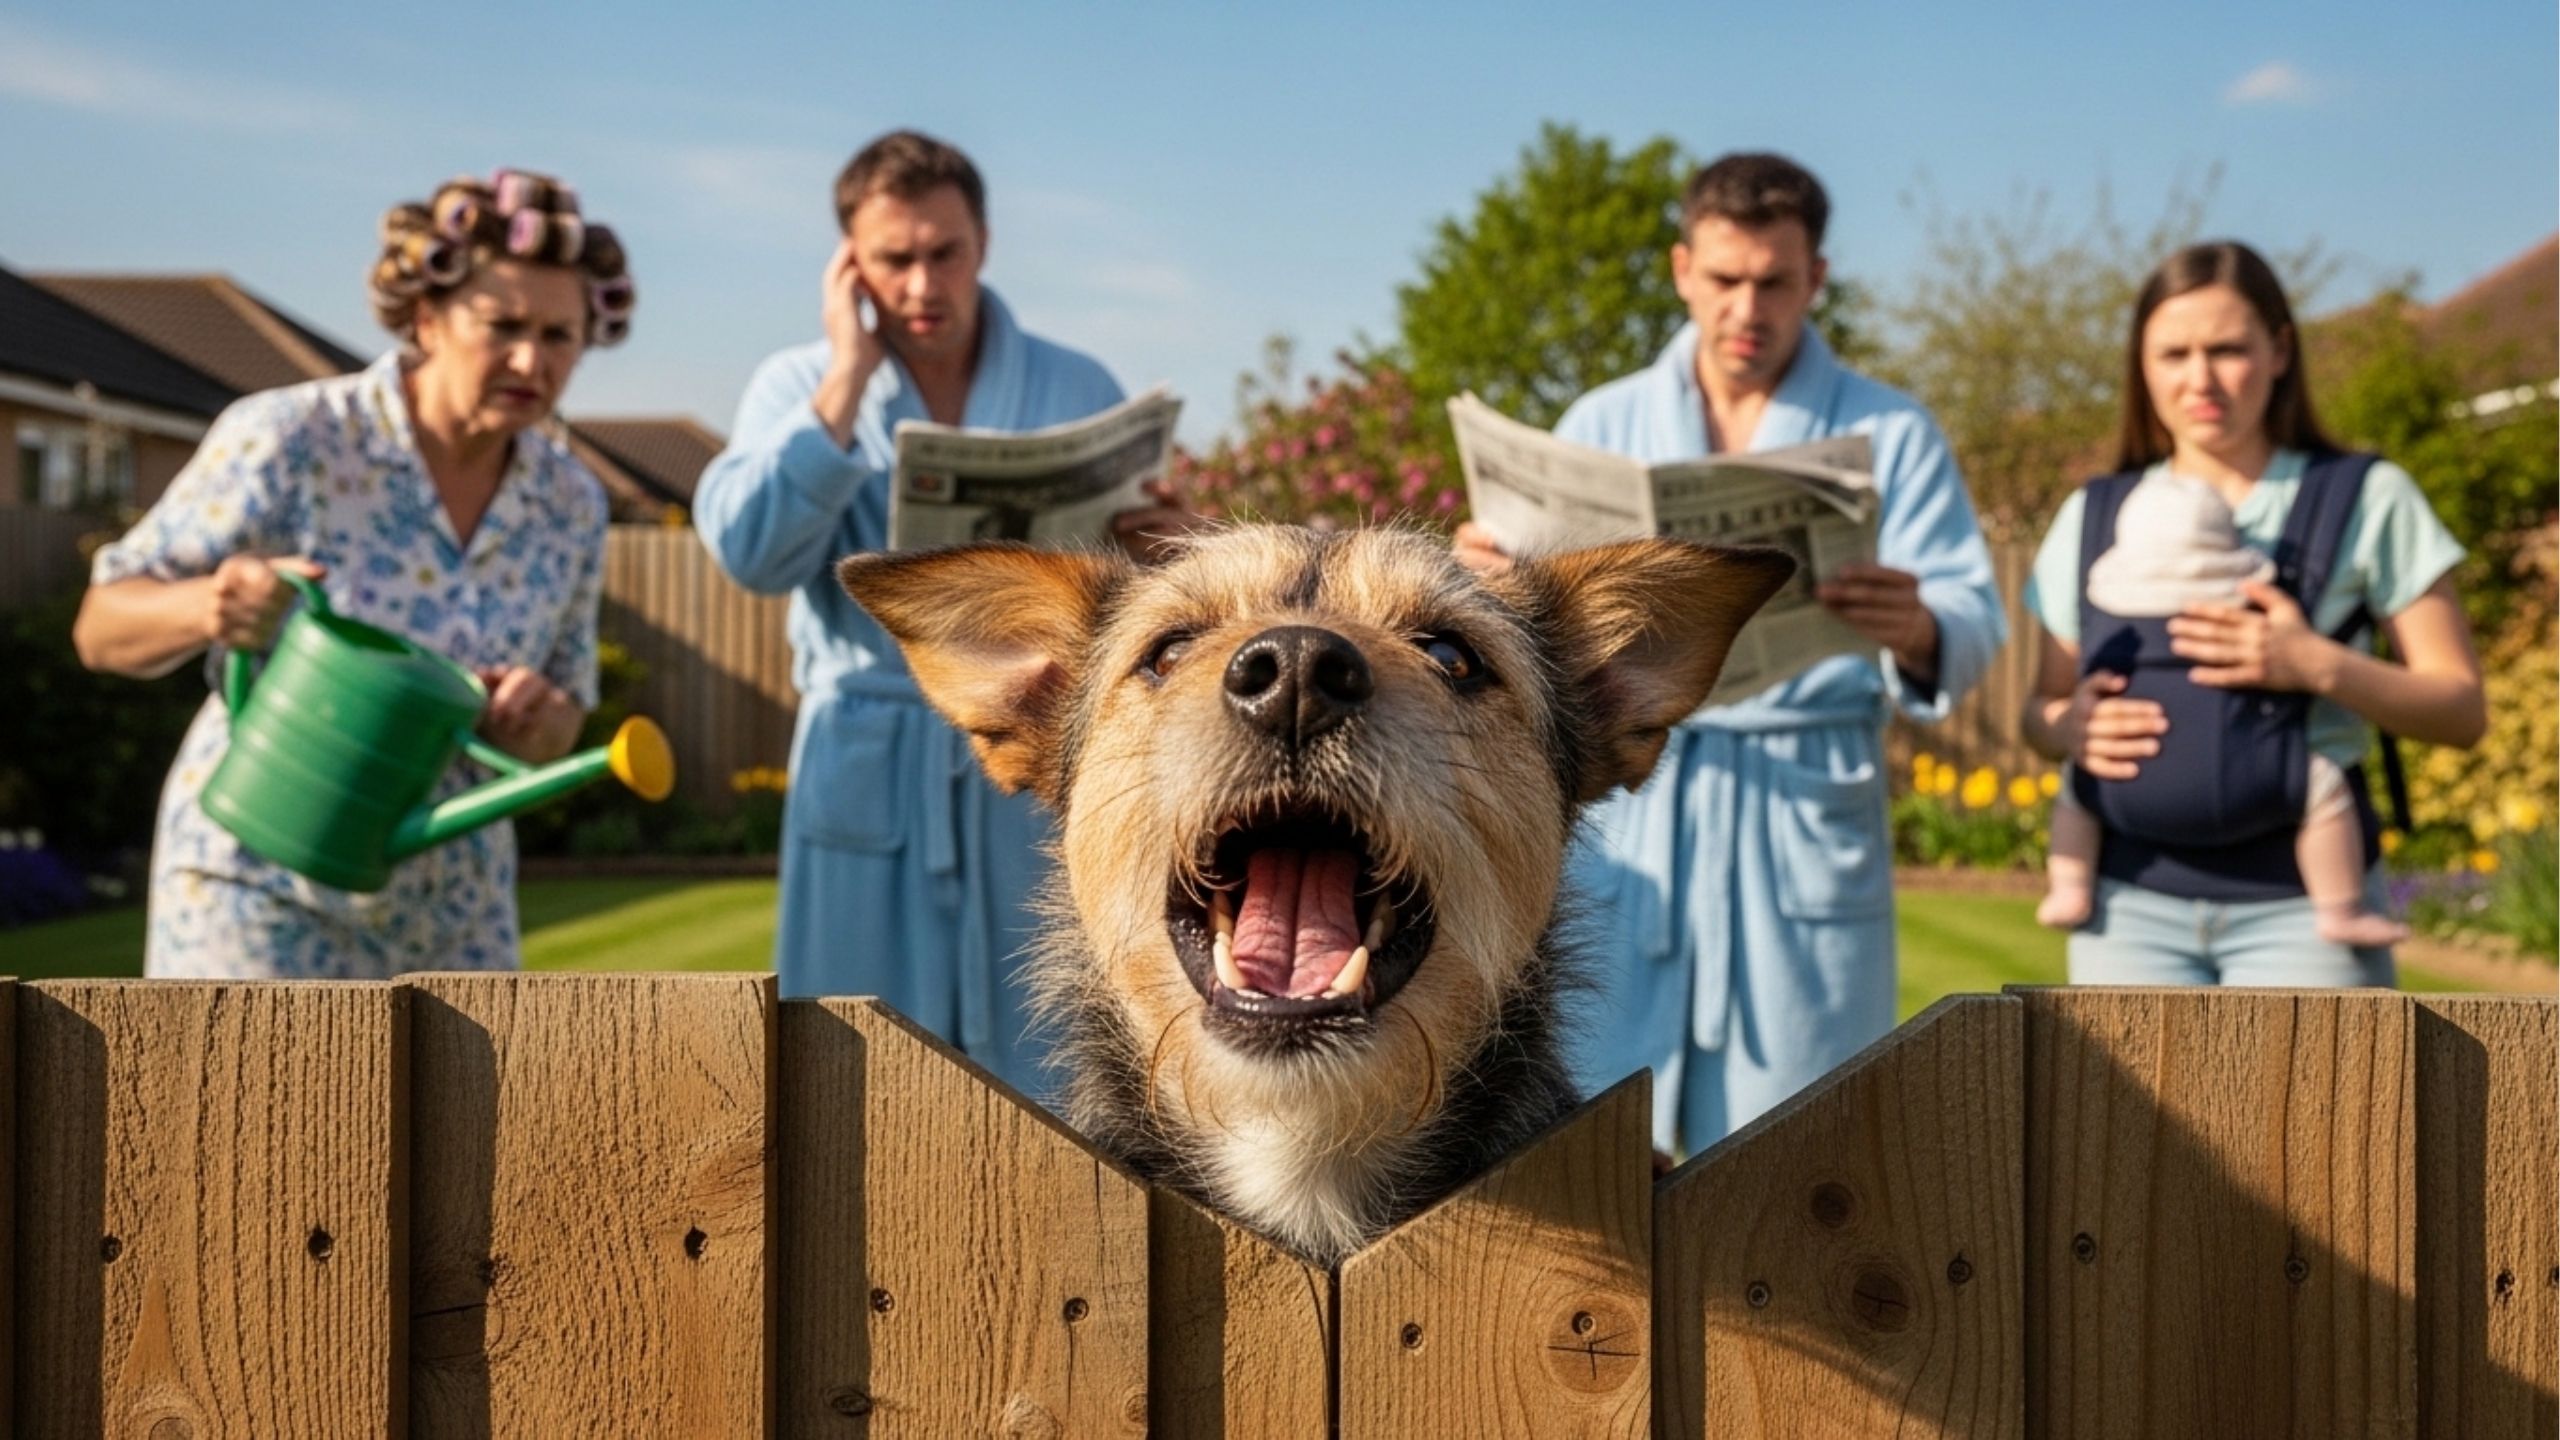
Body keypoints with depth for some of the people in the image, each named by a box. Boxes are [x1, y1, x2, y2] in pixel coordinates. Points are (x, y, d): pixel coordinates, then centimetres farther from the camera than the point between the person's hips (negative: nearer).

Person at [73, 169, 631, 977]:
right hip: (265, 890, -5)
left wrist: (537, 722, -17)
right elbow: (101, 627, -9)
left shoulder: (570, 505, -2)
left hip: (451, 913, 5)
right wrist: (204, 607, -32)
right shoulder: (287, 442, -14)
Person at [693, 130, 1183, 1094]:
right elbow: (751, 554, -12)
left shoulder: (1080, 392, 7)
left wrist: (1160, 557, -18)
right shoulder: (799, 389, 5)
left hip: (1042, 786, 1)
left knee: (1046, 1079, 4)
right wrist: (849, 376, -10)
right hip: (872, 788, -1)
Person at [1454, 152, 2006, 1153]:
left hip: (1803, 823, -1)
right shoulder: (1601, 427, 12)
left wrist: (1914, 629, -28)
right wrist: (1497, 585, -18)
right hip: (1624, 816, 2)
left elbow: (1975, 625, -4)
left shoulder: (1889, 435, 6)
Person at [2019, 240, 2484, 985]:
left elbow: (2462, 709, 1)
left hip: (2303, 902, -2)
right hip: (2133, 906, 2)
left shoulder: (2366, 499, 3)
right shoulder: (2094, 516, 10)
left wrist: (2318, 666, -17)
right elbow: (2041, 707, 15)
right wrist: (2067, 726, -9)